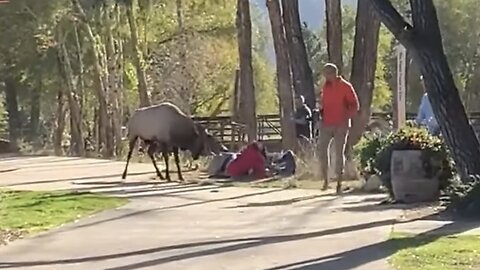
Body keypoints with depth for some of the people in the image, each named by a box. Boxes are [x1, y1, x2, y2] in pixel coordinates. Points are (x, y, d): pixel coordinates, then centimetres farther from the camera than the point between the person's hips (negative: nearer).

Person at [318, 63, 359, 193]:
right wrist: (321, 113, 6)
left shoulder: (345, 86, -4)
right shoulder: (325, 87, 10)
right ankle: (325, 179, 4)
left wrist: (346, 117, -13)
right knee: (321, 148, -6)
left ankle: (339, 183, 5)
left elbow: (355, 105, -3)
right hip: (326, 124, 4)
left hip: (341, 125, -4)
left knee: (339, 152, 0)